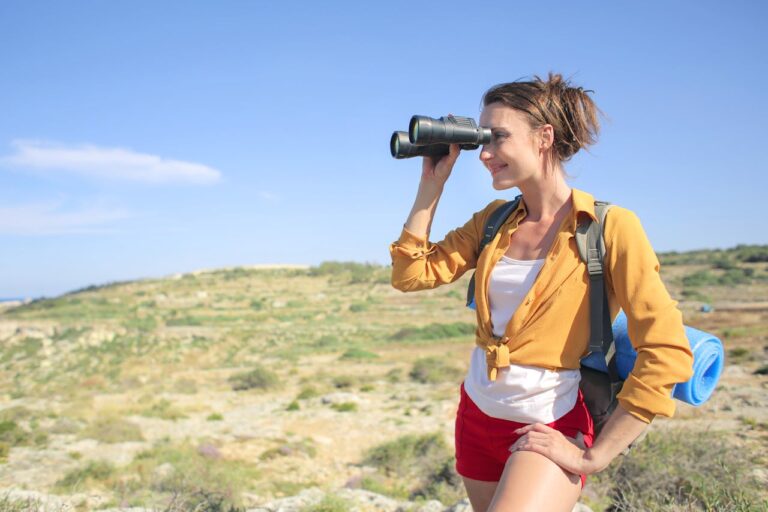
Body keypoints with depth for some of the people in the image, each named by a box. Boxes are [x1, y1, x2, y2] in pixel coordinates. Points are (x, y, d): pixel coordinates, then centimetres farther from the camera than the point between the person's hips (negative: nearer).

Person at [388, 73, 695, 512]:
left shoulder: (610, 228, -15)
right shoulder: (494, 220, 3)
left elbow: (667, 353, -20)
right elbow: (411, 274, 0)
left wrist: (594, 457, -17)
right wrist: (433, 183, -4)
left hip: (545, 433, -6)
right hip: (476, 416, 6)